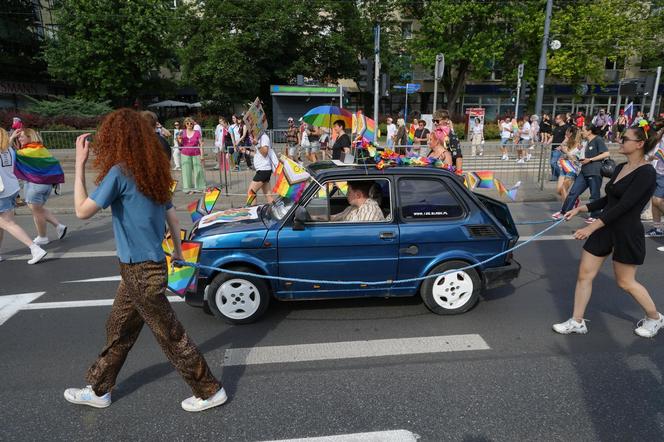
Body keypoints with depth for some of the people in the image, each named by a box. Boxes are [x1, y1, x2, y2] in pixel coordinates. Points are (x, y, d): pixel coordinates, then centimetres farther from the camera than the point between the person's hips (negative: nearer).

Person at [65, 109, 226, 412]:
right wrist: (178, 252, 24)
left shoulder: (119, 172, -18)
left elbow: (82, 211, -12)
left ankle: (210, 392, 17)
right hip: (152, 264, 8)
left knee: (170, 335, 4)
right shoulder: (154, 172, 5)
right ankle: (98, 390, 41)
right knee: (118, 329, 22)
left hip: (140, 271, -8)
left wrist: (79, 164, -10)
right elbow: (172, 218, 12)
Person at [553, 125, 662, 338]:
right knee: (584, 275, 6)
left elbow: (623, 205, -25)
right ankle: (577, 322, 17)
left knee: (625, 282, 9)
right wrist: (581, 209, 7)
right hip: (605, 228, 8)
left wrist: (591, 227, -28)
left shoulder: (646, 173, -18)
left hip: (627, 233, -8)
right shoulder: (620, 168, 8)